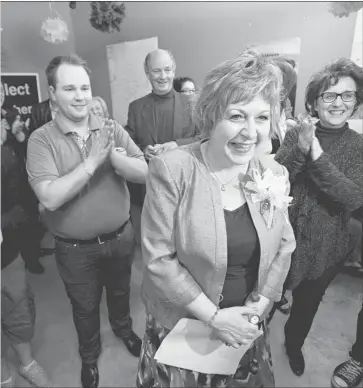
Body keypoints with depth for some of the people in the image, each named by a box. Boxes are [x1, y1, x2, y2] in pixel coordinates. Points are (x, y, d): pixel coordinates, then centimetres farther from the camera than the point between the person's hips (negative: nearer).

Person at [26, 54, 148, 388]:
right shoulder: (41, 139, -14)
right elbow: (50, 197, -24)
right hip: (75, 248, -2)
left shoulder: (112, 129, -7)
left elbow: (143, 173, -14)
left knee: (120, 292, 28)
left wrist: (112, 155, -31)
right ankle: (89, 354, 53)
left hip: (120, 237, 2)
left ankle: (123, 328, 60)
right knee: (85, 307, 22)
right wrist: (92, 161, -29)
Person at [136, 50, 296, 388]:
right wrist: (213, 316, -18)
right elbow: (158, 258, -21)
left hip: (245, 324, 4)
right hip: (180, 323, -3)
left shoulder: (274, 174, -8)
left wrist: (257, 306, -7)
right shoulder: (170, 170, -23)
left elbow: (284, 245, 1)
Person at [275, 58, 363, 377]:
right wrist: (299, 151, -31)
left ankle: (294, 344, 54)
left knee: (307, 303, 23)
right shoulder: (296, 134, -6)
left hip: (325, 248, 1)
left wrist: (318, 156, -29)